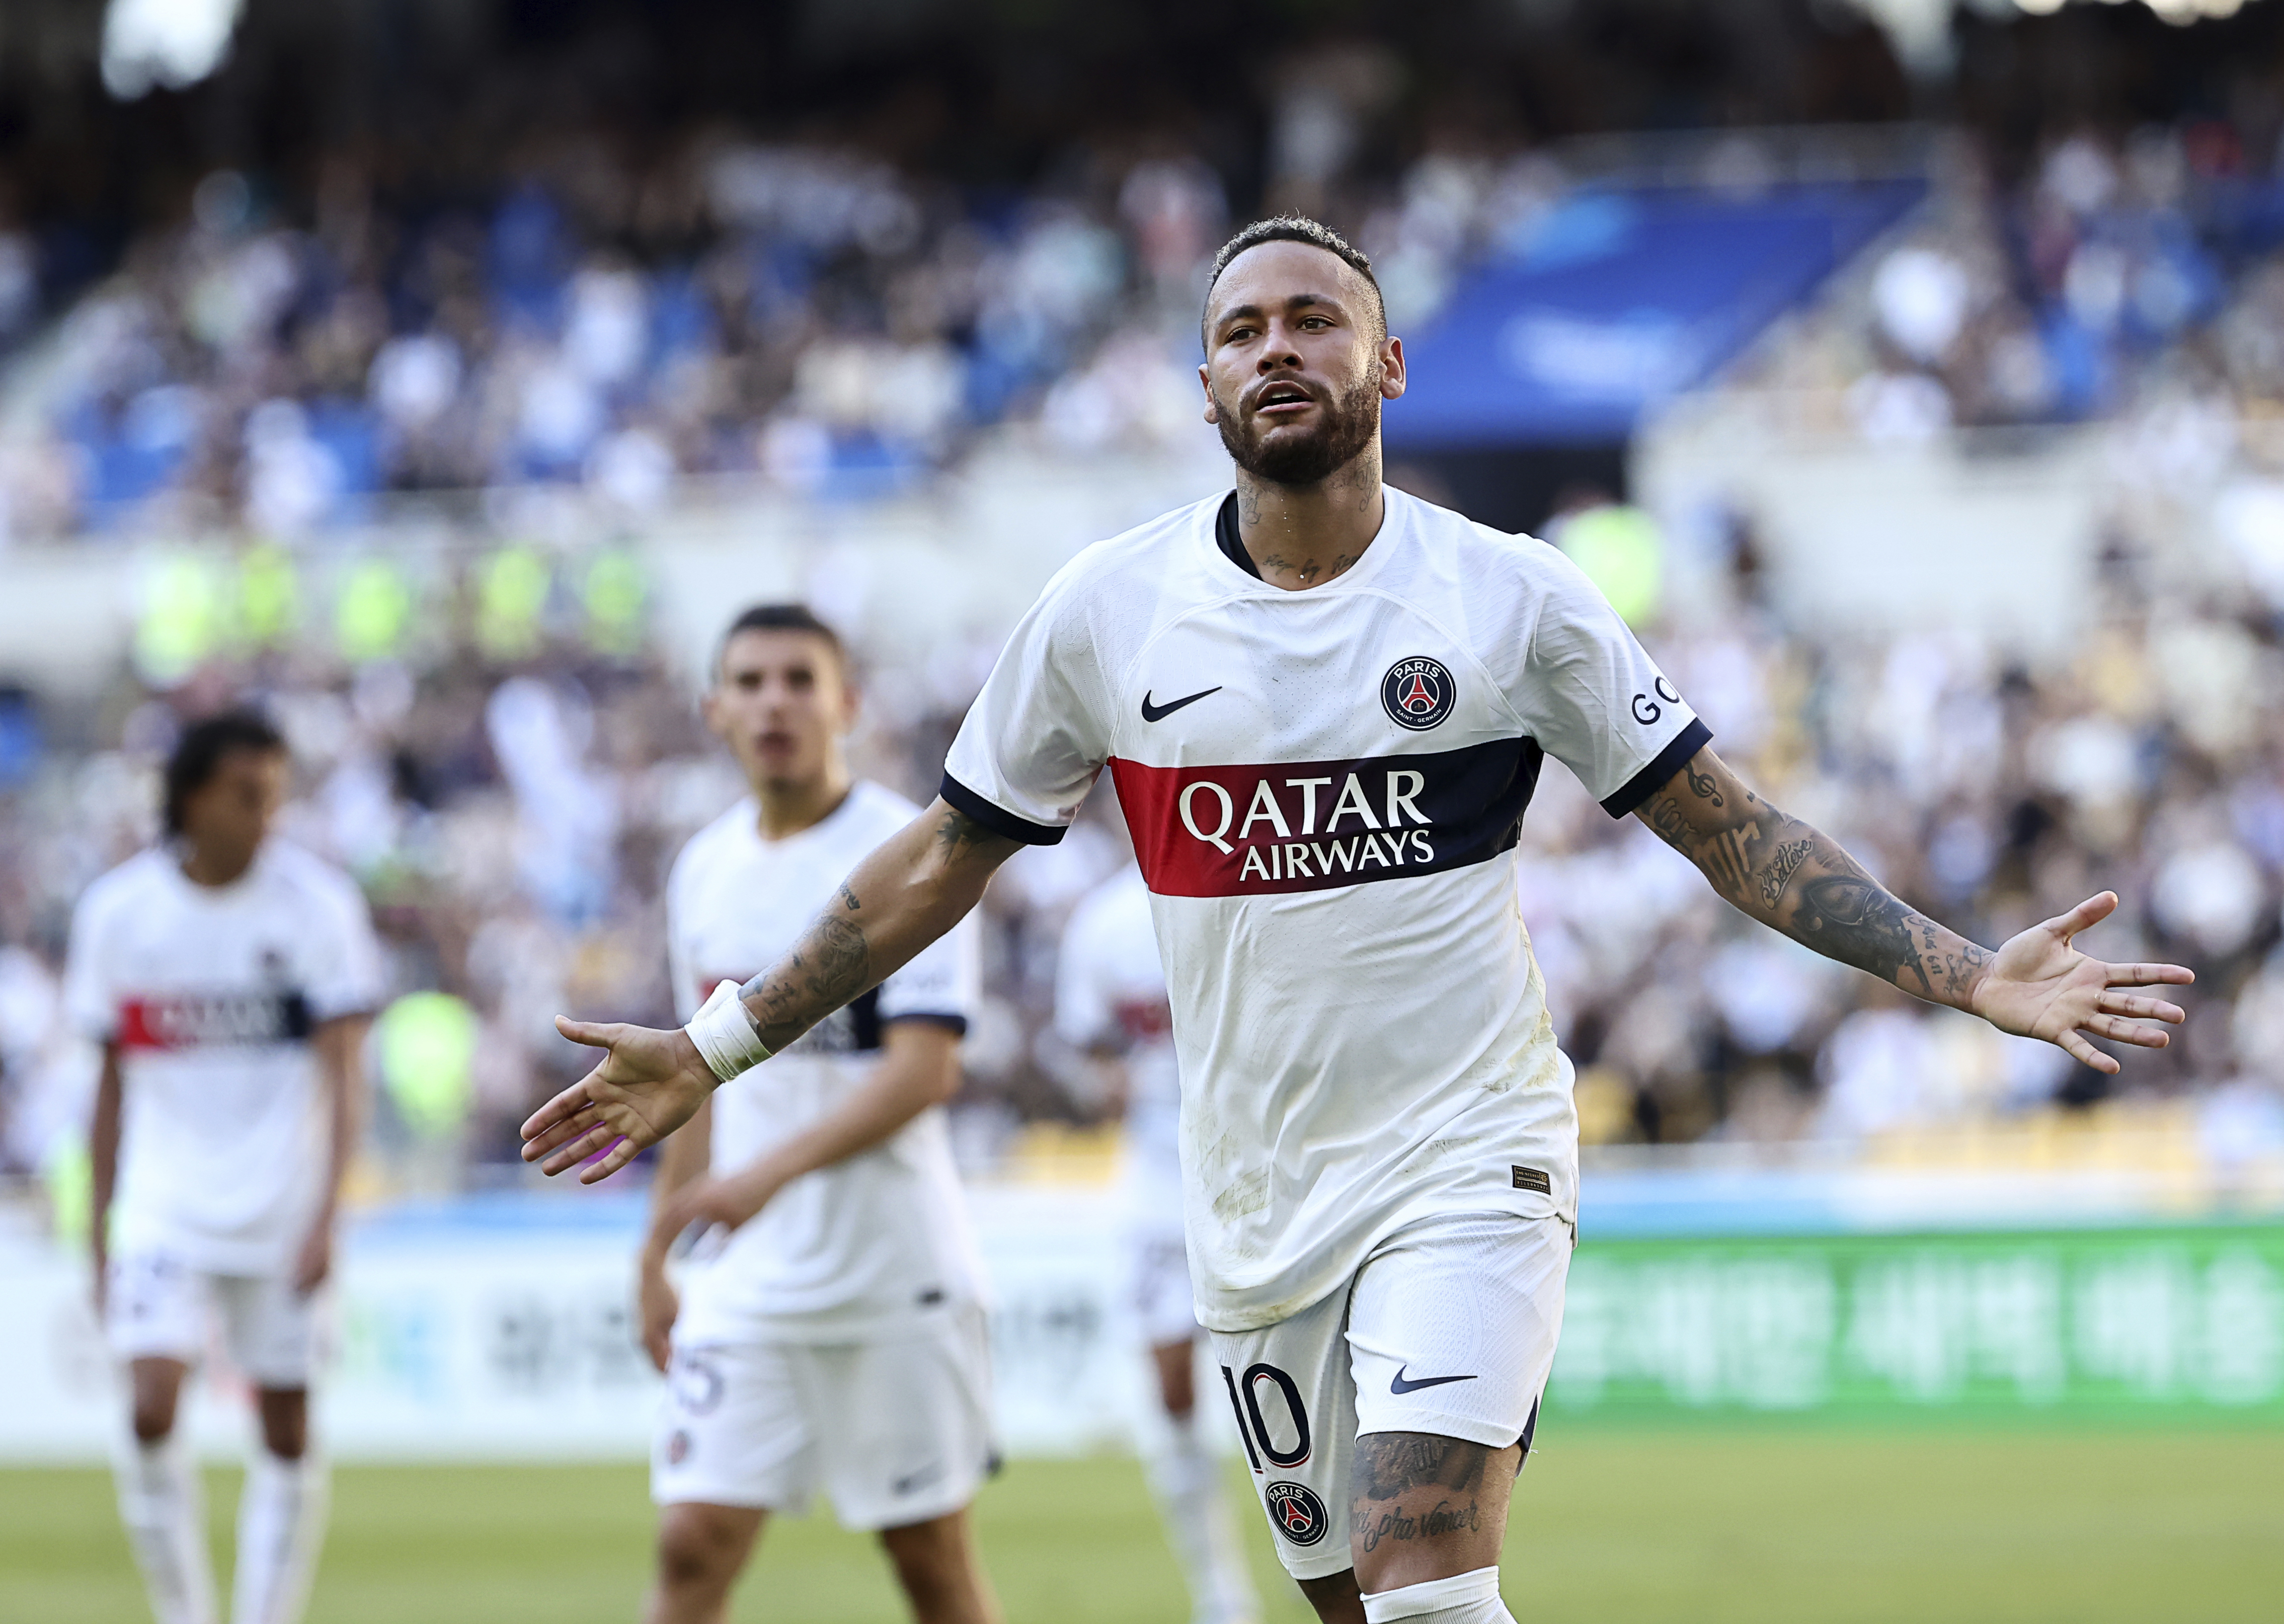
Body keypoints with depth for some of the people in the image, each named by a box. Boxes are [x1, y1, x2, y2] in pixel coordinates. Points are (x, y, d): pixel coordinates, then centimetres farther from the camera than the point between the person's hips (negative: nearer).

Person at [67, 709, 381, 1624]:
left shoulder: (317, 904, -5)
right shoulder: (119, 911, 0)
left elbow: (341, 1076, -7)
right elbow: (113, 1084, 10)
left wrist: (325, 1215, -18)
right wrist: (99, 1231, 10)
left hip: (283, 1216, 0)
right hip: (164, 1211, 0)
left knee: (287, 1433, 3)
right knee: (152, 1411, -15)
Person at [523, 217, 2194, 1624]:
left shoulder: (1512, 600, -4)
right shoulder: (1104, 611, 1)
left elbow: (1731, 830, 0)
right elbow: (945, 861, 11)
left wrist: (1971, 976, -10)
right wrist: (716, 1048, 10)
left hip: (1469, 1164, -3)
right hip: (1256, 1203, 3)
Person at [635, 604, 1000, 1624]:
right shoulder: (704, 871, 10)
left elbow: (923, 1072, -17)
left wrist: (769, 1174, -28)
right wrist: (657, 1258, 19)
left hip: (892, 1271, -4)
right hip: (745, 1279, 5)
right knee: (692, 1542, -6)